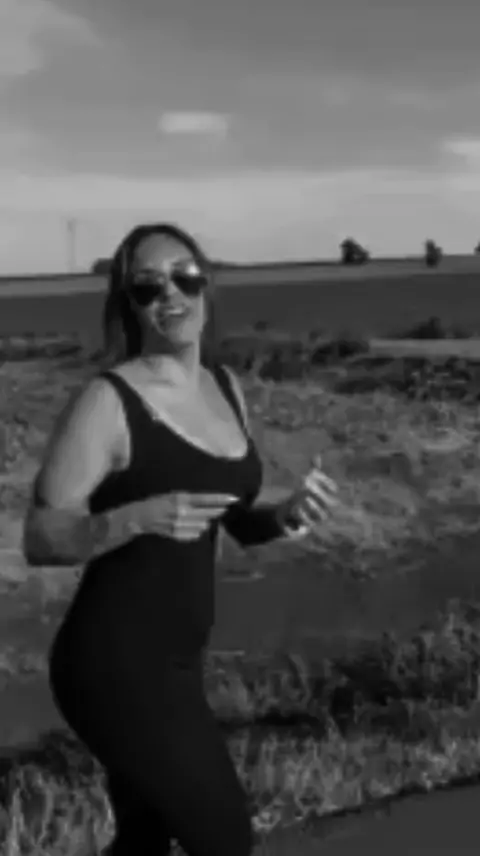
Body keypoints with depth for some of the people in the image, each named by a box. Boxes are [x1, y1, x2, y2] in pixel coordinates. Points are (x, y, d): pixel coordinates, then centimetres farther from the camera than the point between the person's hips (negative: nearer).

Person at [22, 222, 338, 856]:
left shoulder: (225, 386, 6)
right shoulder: (108, 400, -16)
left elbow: (238, 519, 15)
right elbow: (40, 539, -16)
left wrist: (287, 514, -6)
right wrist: (140, 517, -31)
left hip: (175, 659, 8)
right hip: (116, 665, -7)